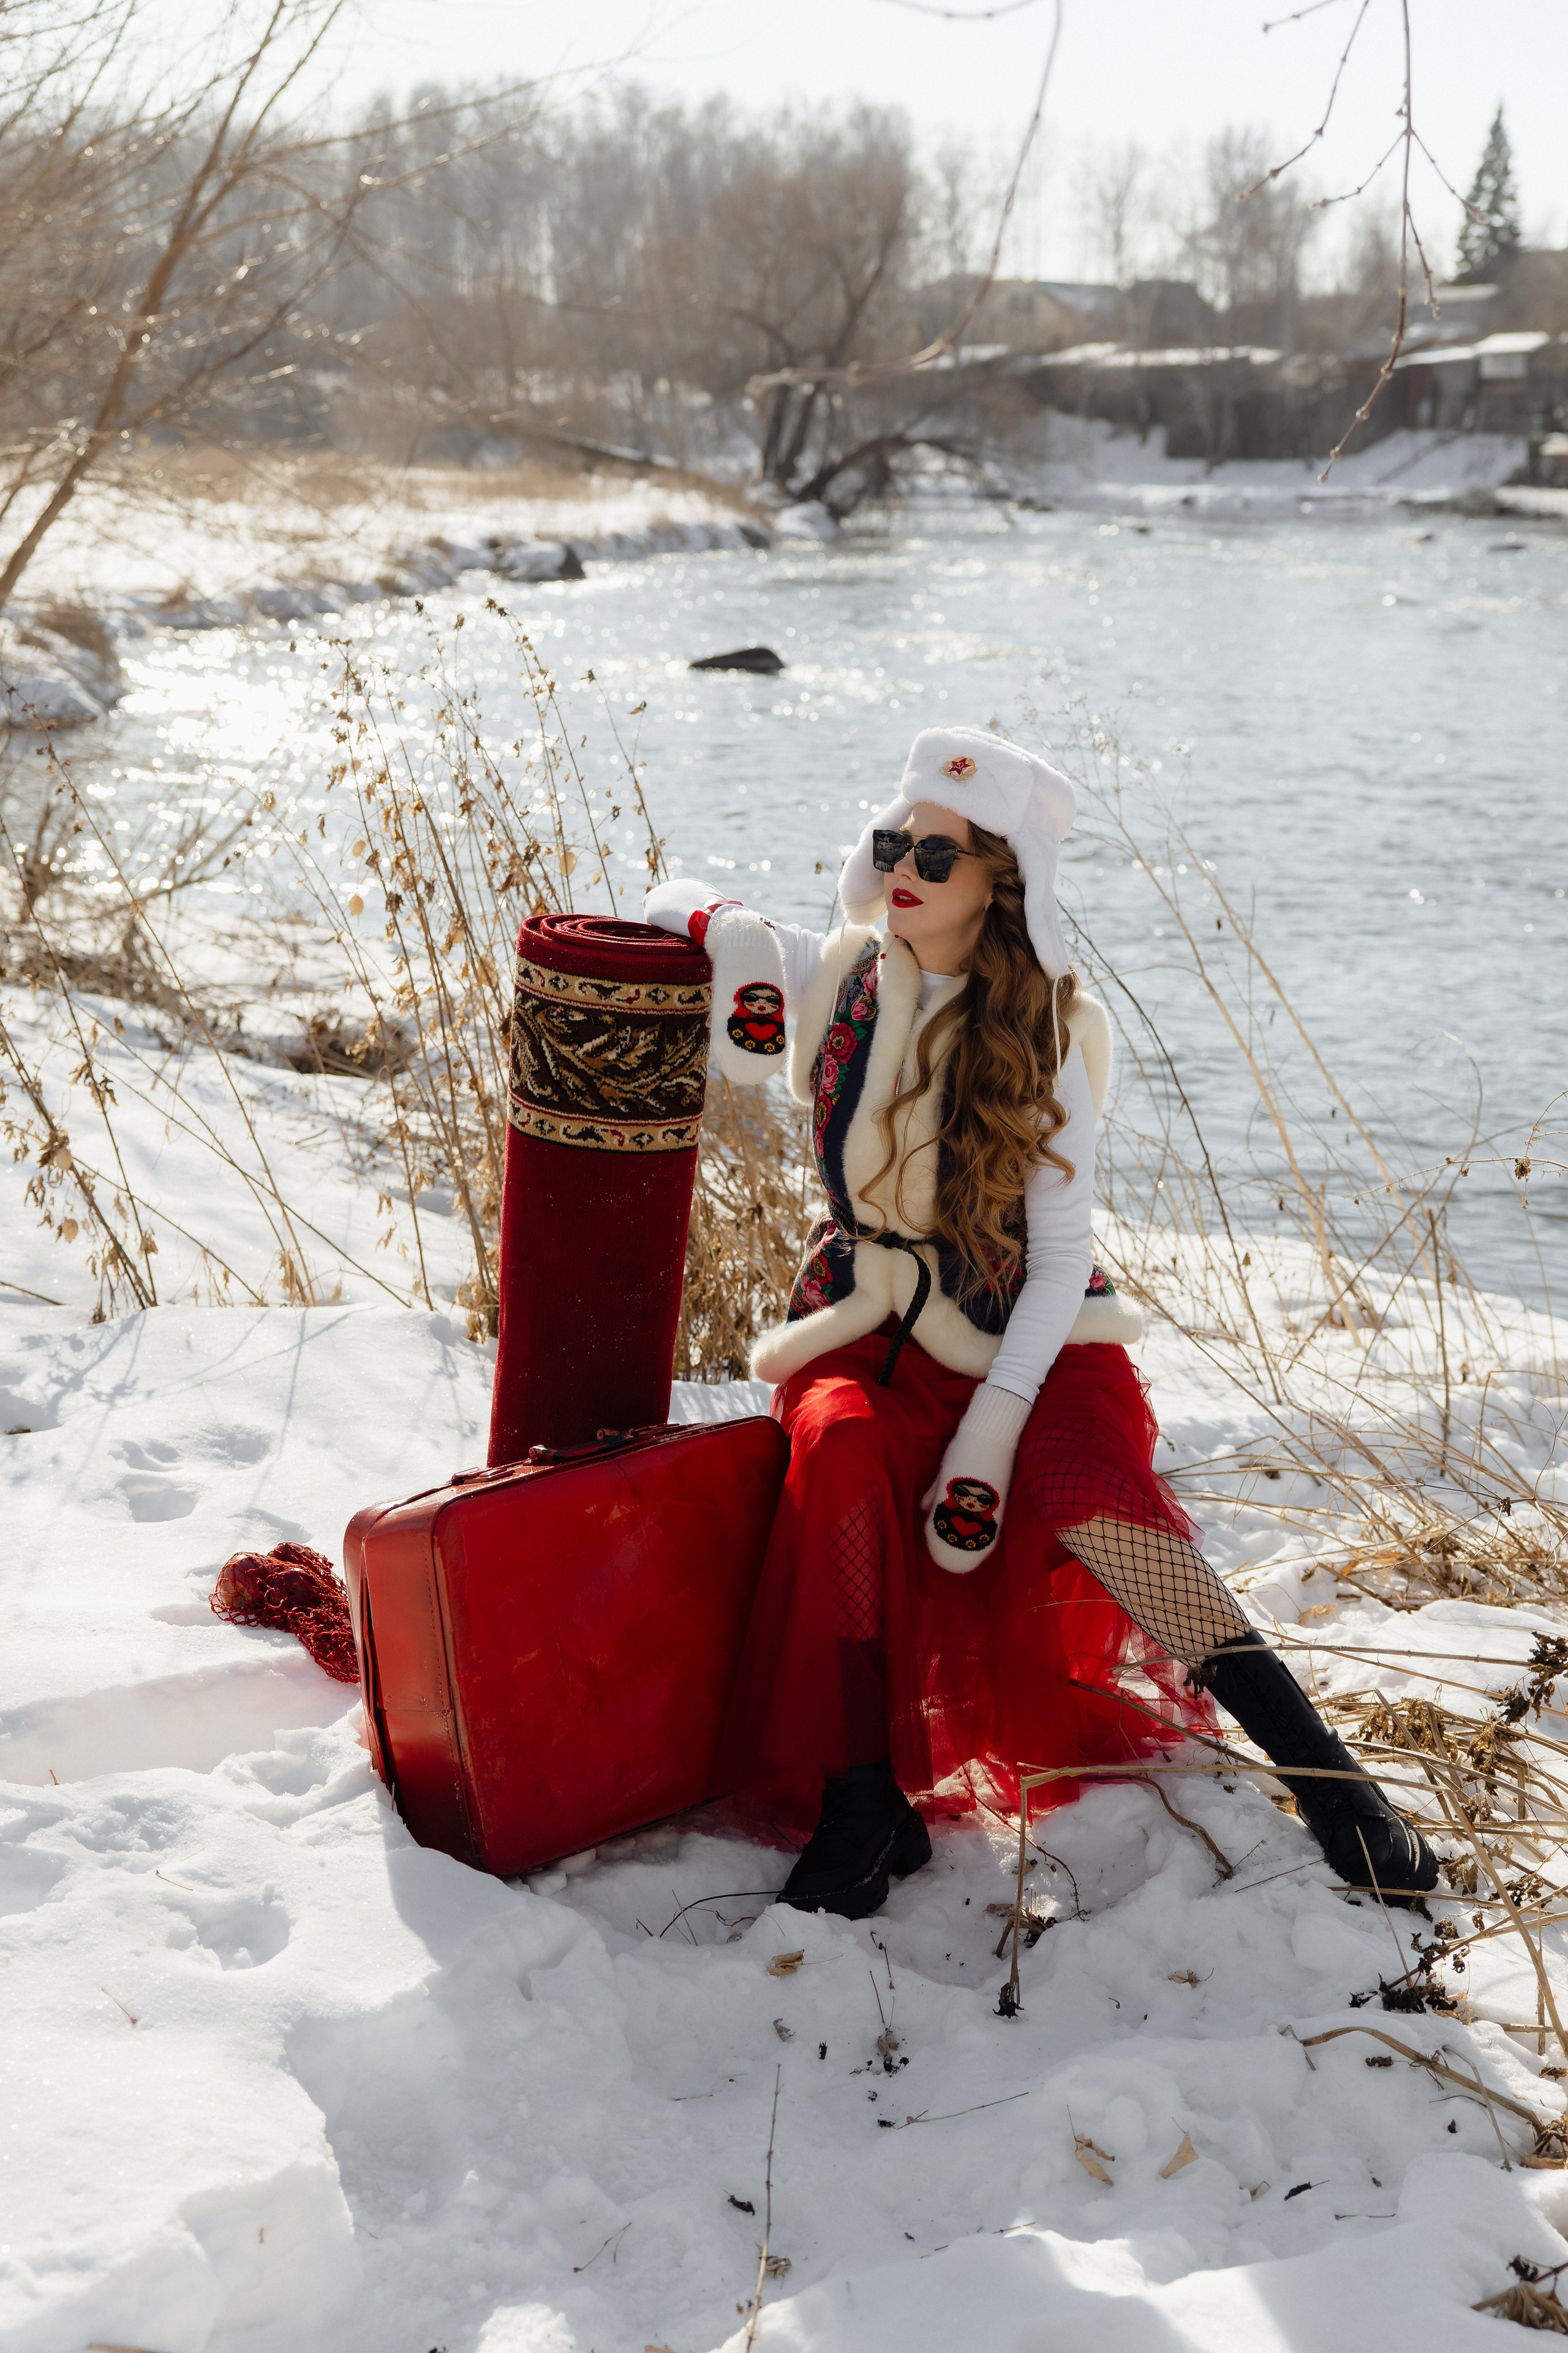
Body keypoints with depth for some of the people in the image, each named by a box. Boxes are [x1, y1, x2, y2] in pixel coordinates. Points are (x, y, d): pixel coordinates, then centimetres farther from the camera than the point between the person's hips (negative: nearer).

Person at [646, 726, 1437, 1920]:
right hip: (871, 1323, 3)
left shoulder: (1040, 1038, -8)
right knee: (841, 1451, -32)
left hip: (1024, 1333, -2)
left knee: (1087, 1501, -31)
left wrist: (992, 1425, -23)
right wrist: (733, 936, -9)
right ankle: (866, 1797, -27)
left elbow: (1062, 1257, -11)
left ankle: (1324, 1773, -25)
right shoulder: (839, 977, 0)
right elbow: (669, 906, 15)